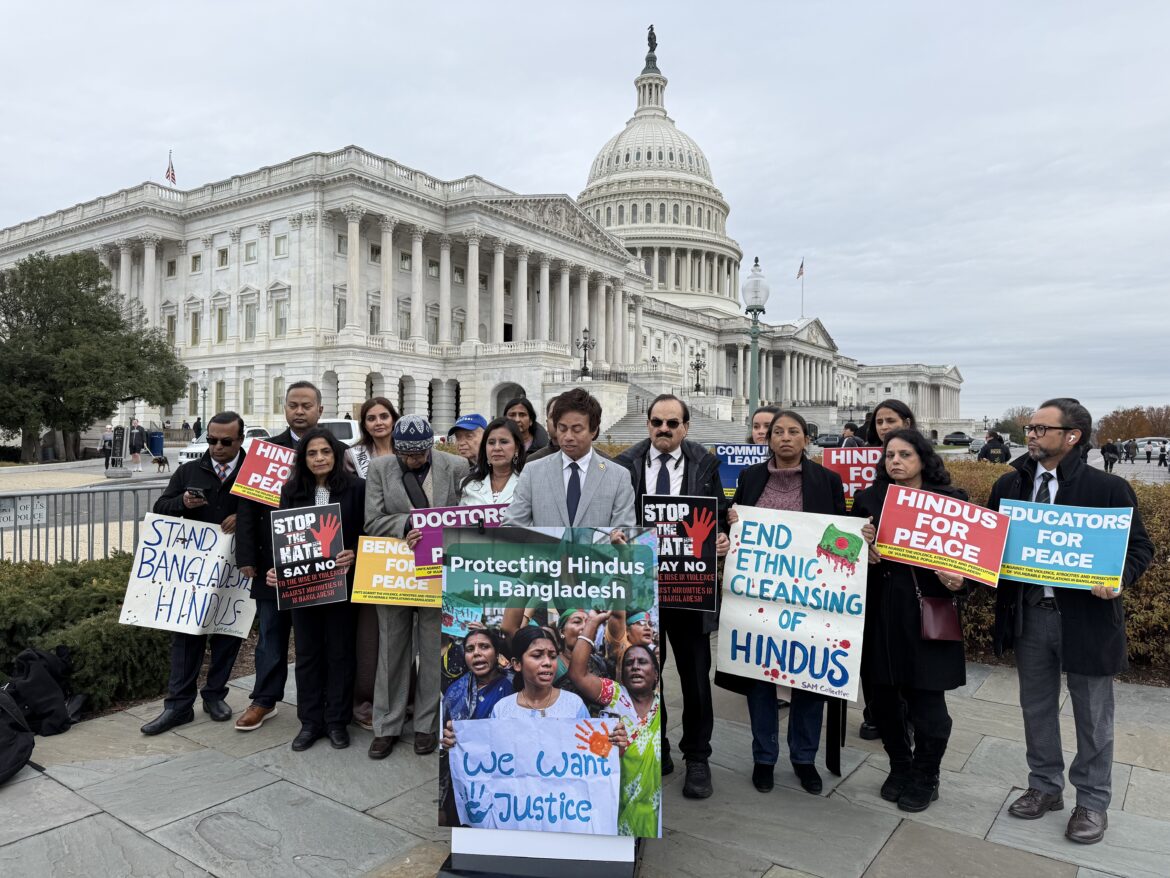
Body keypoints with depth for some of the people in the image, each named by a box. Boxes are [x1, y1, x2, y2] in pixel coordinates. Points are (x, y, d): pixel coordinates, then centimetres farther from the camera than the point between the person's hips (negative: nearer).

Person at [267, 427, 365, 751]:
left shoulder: (355, 488, -4)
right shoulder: (291, 491, 5)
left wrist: (354, 555, -21)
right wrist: (277, 569, -8)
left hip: (342, 582, -3)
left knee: (340, 652, 7)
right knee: (307, 653, 11)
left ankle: (337, 721, 20)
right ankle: (310, 721, 23)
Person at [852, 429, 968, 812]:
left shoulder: (951, 501, 1)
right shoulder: (867, 500, 7)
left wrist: (958, 579, -17)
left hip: (926, 613, -2)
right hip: (879, 612, 3)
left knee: (926, 701, 3)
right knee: (883, 697, 9)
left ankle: (925, 778, 29)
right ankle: (900, 768, 34)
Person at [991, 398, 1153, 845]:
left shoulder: (1108, 488, -9)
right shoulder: (1008, 485, 3)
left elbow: (1140, 545, -4)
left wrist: (1120, 577, -23)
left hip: (1086, 615, -4)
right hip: (1028, 612, 4)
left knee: (1092, 714, 12)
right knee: (1036, 707, 17)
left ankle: (1093, 801, 30)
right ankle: (1045, 786, 35)